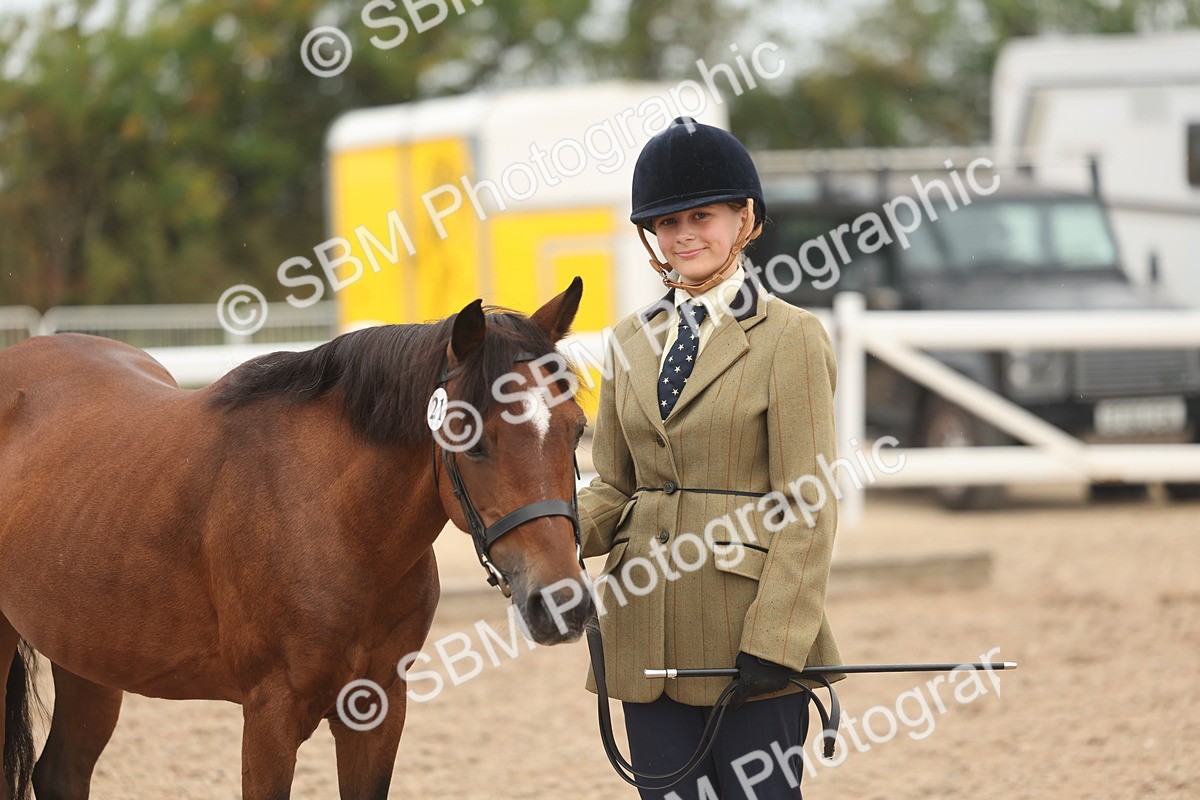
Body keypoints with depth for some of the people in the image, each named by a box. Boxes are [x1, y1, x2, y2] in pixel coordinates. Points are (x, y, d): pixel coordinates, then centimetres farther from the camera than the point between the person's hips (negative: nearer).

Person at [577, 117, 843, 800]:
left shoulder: (791, 339, -5)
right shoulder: (633, 341, 13)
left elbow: (807, 509, -9)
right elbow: (614, 488, 15)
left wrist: (775, 641, -17)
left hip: (746, 628, -5)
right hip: (649, 635, 6)